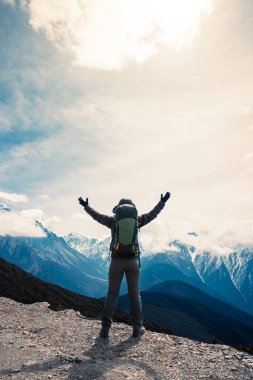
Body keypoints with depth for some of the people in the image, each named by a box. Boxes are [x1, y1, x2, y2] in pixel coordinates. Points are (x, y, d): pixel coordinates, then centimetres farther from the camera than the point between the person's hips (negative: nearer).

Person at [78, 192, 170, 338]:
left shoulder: (113, 220, 1)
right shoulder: (137, 221, 2)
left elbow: (97, 216, 15)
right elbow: (152, 214, 14)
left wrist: (86, 206, 32)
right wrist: (163, 201, 27)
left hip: (116, 261, 0)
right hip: (132, 261, 0)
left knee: (112, 294, 6)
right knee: (135, 294, 8)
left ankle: (105, 328, 5)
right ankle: (137, 328, 11)